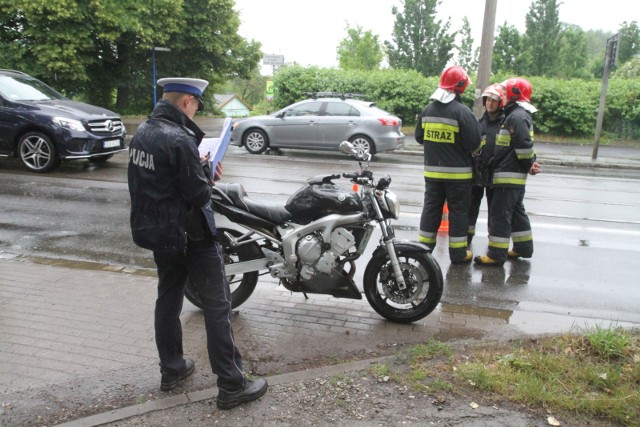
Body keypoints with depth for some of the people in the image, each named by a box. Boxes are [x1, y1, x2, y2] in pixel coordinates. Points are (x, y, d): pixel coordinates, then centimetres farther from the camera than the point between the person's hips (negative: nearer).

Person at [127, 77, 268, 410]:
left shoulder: (142, 133, 5)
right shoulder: (179, 140, -23)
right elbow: (199, 195, -21)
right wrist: (208, 172, -2)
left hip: (156, 231, 9)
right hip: (190, 234, -9)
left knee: (168, 299, 19)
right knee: (217, 305, -1)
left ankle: (171, 370, 32)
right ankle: (231, 385, 5)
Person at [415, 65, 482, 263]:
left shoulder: (428, 110, 3)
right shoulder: (462, 111, -15)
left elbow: (419, 137, 11)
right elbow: (474, 142, -14)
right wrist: (464, 150, 6)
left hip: (432, 171, 5)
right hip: (458, 172, -5)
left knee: (431, 207, 13)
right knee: (458, 210, 4)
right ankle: (458, 252, 10)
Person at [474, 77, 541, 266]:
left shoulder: (517, 116, -17)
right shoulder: (519, 115, 18)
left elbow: (524, 145, -22)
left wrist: (529, 165, -11)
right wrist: (530, 164, 13)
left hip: (509, 175, -11)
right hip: (516, 176, 11)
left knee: (499, 213, -8)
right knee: (516, 211, 19)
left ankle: (496, 254, -5)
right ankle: (523, 247, 29)